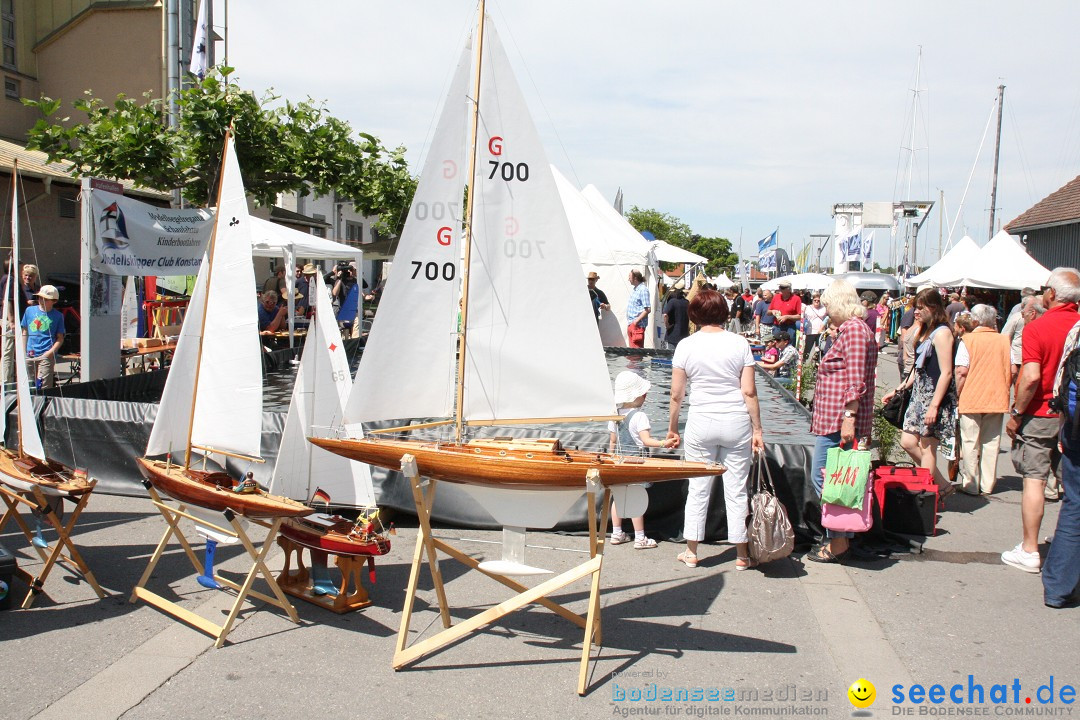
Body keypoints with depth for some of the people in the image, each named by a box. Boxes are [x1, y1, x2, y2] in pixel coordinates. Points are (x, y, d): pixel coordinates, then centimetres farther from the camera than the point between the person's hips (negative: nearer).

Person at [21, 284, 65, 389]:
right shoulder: (30, 310, 12)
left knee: (44, 387, -11)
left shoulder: (58, 316, 3)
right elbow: (24, 333, 18)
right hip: (29, 355, 4)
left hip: (46, 356, -4)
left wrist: (50, 352, -12)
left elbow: (60, 339, 2)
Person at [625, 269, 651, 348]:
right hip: (630, 324, 9)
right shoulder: (634, 289, 14)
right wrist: (629, 321, 16)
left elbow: (648, 309, -18)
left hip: (638, 325, -9)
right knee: (632, 348, 13)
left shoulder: (643, 290, -14)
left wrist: (637, 320, -21)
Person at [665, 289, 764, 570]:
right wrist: (757, 430, 2)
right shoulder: (739, 343, -3)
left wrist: (672, 428, 10)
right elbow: (749, 392, -5)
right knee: (737, 490, 9)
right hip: (737, 422, 0)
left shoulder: (686, 346, -2)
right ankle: (742, 555, 18)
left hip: (701, 423, 0)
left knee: (698, 489, 10)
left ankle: (691, 552, 18)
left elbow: (676, 394, -1)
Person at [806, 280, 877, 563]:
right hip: (837, 418, 11)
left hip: (839, 419, -11)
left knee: (822, 477, -6)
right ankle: (841, 539, 18)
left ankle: (838, 543, 0)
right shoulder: (855, 328, 20)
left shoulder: (853, 329, -12)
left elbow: (856, 381, -21)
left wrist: (849, 417, -24)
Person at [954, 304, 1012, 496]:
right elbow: (1013, 371, 3)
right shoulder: (1005, 340, 2)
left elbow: (962, 372, -14)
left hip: (971, 399, -3)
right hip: (997, 399, 3)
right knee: (991, 442, 10)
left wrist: (958, 394, -2)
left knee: (971, 443, 4)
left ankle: (971, 485, 8)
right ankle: (987, 485, 15)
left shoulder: (967, 340, -8)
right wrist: (1003, 390, 16)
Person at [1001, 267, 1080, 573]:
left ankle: (1029, 550, 4)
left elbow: (1031, 378, -22)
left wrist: (1016, 413, -11)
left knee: (1034, 480, 0)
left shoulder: (1037, 327, -15)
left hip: (1040, 415, -5)